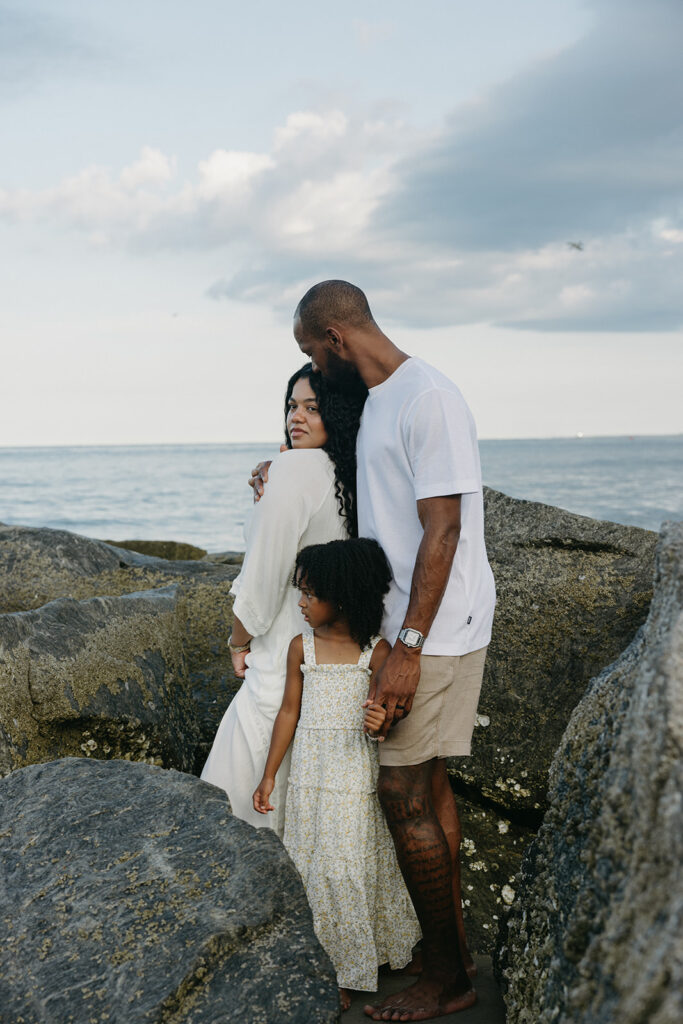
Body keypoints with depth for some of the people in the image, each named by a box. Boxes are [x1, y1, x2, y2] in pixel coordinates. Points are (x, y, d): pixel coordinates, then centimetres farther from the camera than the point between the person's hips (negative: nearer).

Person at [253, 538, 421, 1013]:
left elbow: (384, 710, -3)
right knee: (312, 866, 6)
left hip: (356, 776, -3)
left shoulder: (376, 651, -8)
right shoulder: (302, 647, 0)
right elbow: (289, 711, 6)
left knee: (348, 865, 2)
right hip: (309, 774, 3)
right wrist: (269, 775, 8)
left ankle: (350, 968, 20)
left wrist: (380, 721, -28)